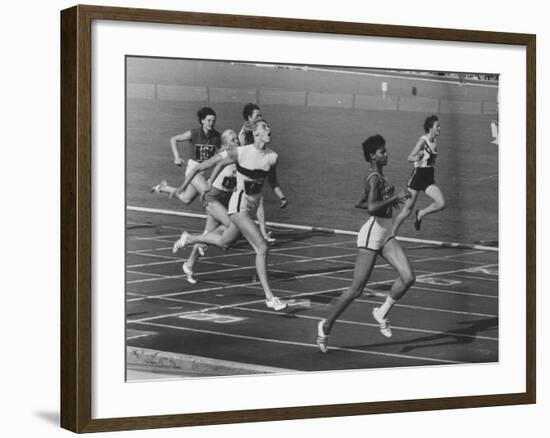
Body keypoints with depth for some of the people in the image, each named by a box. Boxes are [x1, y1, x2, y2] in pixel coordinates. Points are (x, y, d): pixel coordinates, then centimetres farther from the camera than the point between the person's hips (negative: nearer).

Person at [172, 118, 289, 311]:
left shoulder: (272, 157, -1)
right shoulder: (241, 152, -14)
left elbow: (272, 181, 15)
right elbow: (220, 163, 5)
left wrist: (281, 196, 0)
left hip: (253, 207, 7)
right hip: (239, 204, -7)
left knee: (224, 241, 25)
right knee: (262, 248, -18)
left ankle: (188, 238, 50)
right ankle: (269, 297, -14)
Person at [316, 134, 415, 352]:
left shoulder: (379, 177, 13)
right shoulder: (374, 178, -15)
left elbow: (359, 203, 22)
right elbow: (372, 208, -29)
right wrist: (396, 197, -22)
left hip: (386, 234, 9)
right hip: (372, 234, -9)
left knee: (408, 277, -8)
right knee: (356, 289, -3)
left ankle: (382, 313, 10)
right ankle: (326, 325, 13)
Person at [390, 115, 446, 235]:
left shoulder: (434, 141, 6)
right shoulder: (423, 140, -14)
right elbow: (410, 158, -18)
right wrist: (417, 157, -37)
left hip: (429, 178, 6)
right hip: (418, 176, -6)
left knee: (441, 204, -14)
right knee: (407, 211, 1)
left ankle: (420, 214, 10)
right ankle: (392, 234, 16)